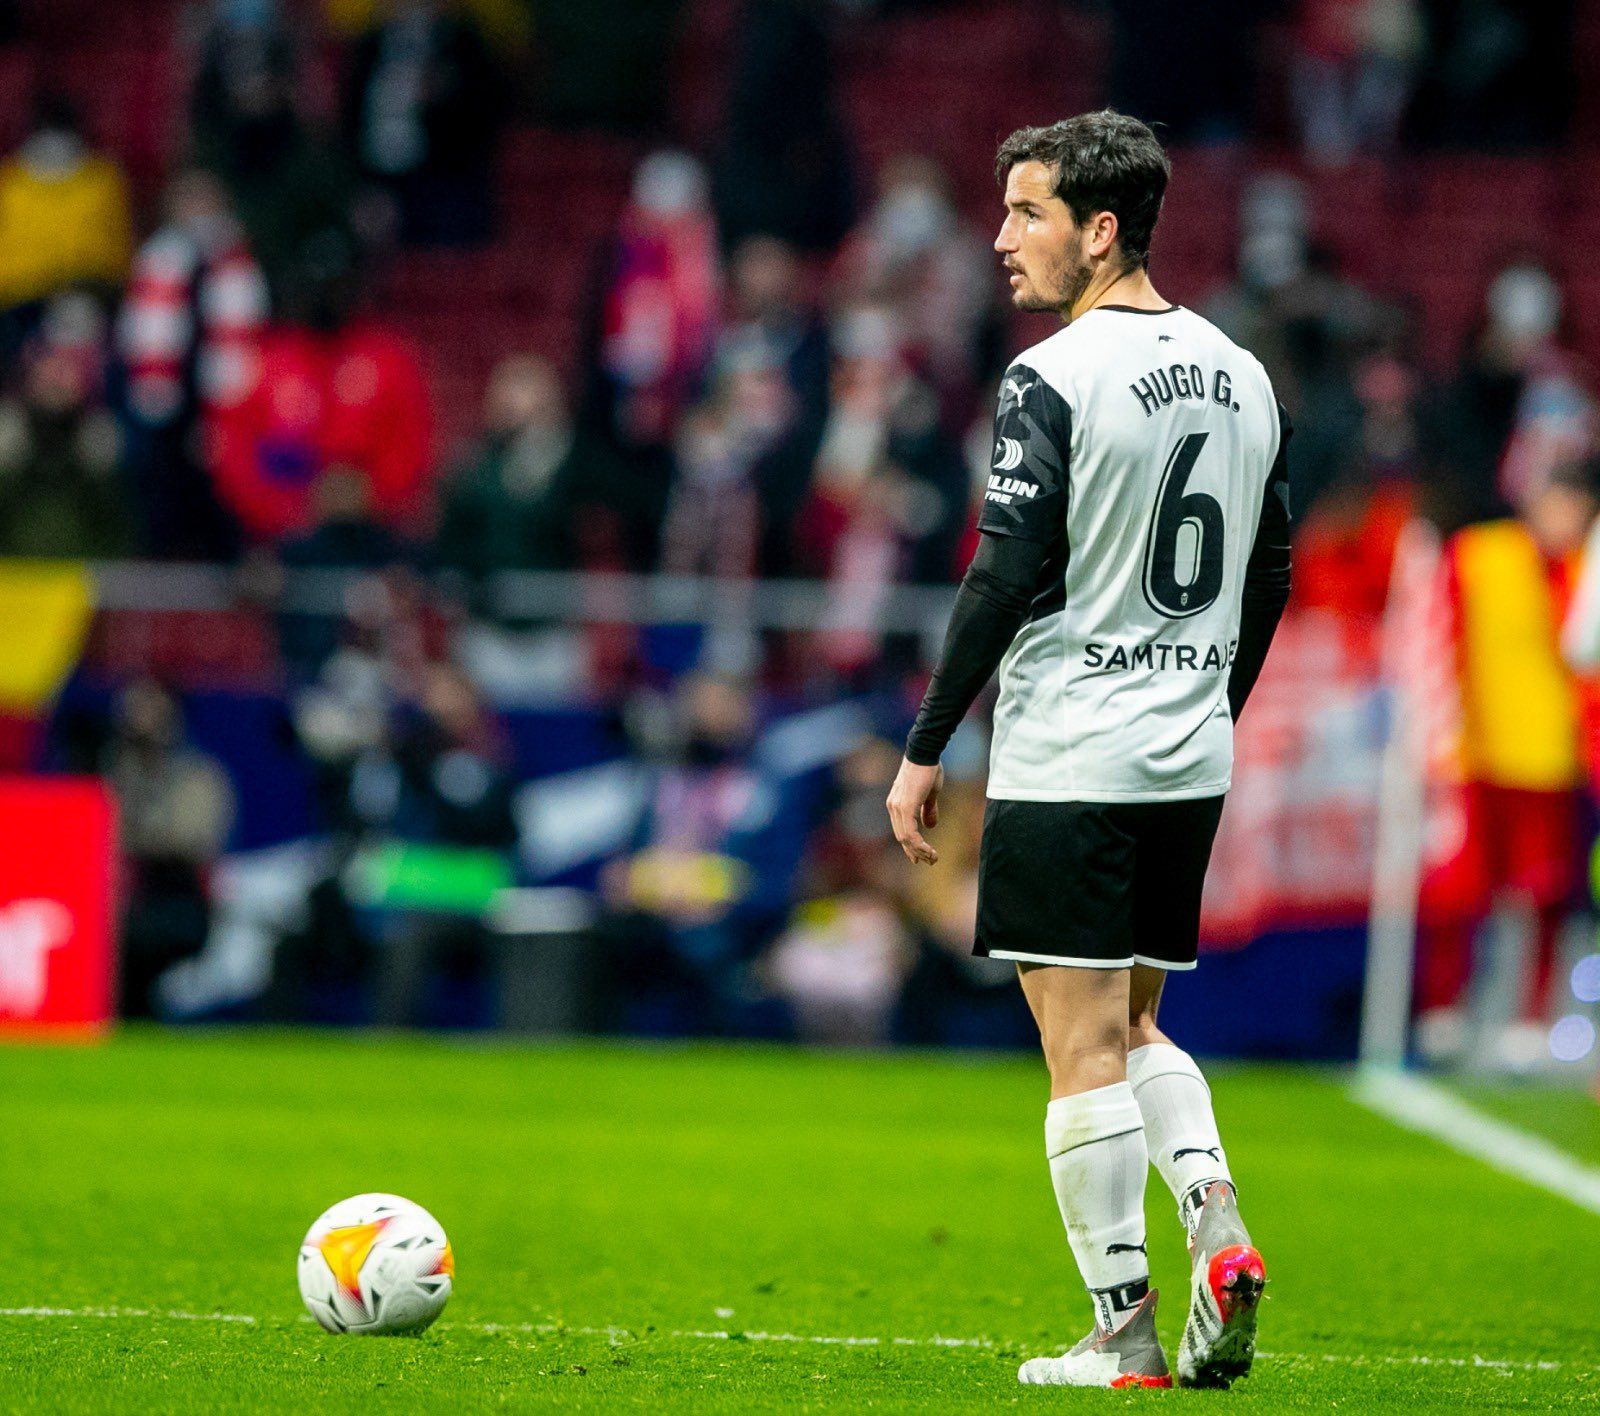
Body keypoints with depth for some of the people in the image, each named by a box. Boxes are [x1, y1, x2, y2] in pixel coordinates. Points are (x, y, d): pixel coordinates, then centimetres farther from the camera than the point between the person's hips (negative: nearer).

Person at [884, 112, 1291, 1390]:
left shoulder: (1057, 378, -13)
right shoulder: (1242, 378, 9)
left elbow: (1007, 578, -17)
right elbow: (1269, 580, 16)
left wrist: (925, 748, -10)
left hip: (1068, 760, -7)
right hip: (1190, 762, 7)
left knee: (1084, 1047, -1)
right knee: (1134, 1026, 19)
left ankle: (1124, 1334, 0)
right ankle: (1218, 1226, -2)